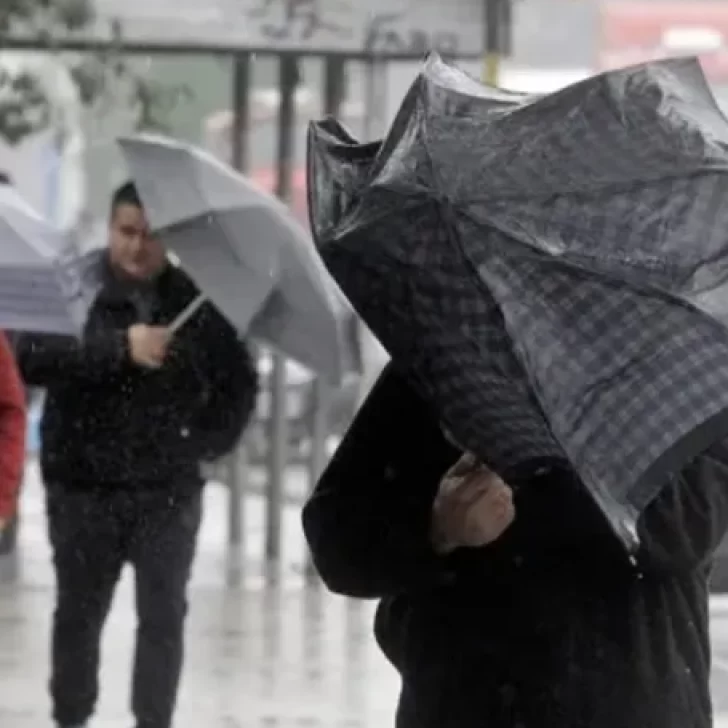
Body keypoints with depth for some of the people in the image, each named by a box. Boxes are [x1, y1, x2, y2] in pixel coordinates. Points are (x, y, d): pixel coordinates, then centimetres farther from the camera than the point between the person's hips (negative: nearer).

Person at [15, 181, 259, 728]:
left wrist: (211, 438, 2)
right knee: (78, 613, 6)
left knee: (164, 616, 2)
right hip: (84, 486, -1)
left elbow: (239, 381, 17)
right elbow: (33, 359, -20)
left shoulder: (196, 303, 4)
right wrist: (120, 349, -29)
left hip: (168, 490, 1)